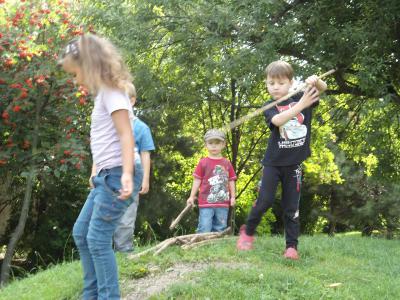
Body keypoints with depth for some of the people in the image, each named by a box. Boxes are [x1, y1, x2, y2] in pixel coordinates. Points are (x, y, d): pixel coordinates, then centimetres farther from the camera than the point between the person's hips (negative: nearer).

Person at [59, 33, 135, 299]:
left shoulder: (111, 91, -11)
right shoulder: (103, 93, 17)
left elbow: (126, 135, -20)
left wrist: (127, 174, -29)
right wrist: (96, 172, 21)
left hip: (116, 176, -10)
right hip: (105, 176, 10)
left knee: (98, 238, -10)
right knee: (81, 233, 15)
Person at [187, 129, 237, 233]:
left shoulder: (227, 163, 7)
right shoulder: (203, 162, 0)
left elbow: (231, 181, 10)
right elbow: (197, 180, 2)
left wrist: (233, 197, 5)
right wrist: (192, 196, -1)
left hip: (223, 203, 3)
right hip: (206, 203, -3)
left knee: (220, 229, 10)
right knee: (204, 229, -6)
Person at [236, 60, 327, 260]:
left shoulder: (300, 98, 0)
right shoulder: (270, 108, -7)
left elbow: (323, 88, -6)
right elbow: (278, 120, -28)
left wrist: (315, 81, -30)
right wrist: (302, 105, -39)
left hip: (294, 163, 1)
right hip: (273, 162, -1)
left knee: (291, 206, 4)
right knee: (265, 200, -4)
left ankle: (291, 246, 8)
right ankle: (248, 232, 19)